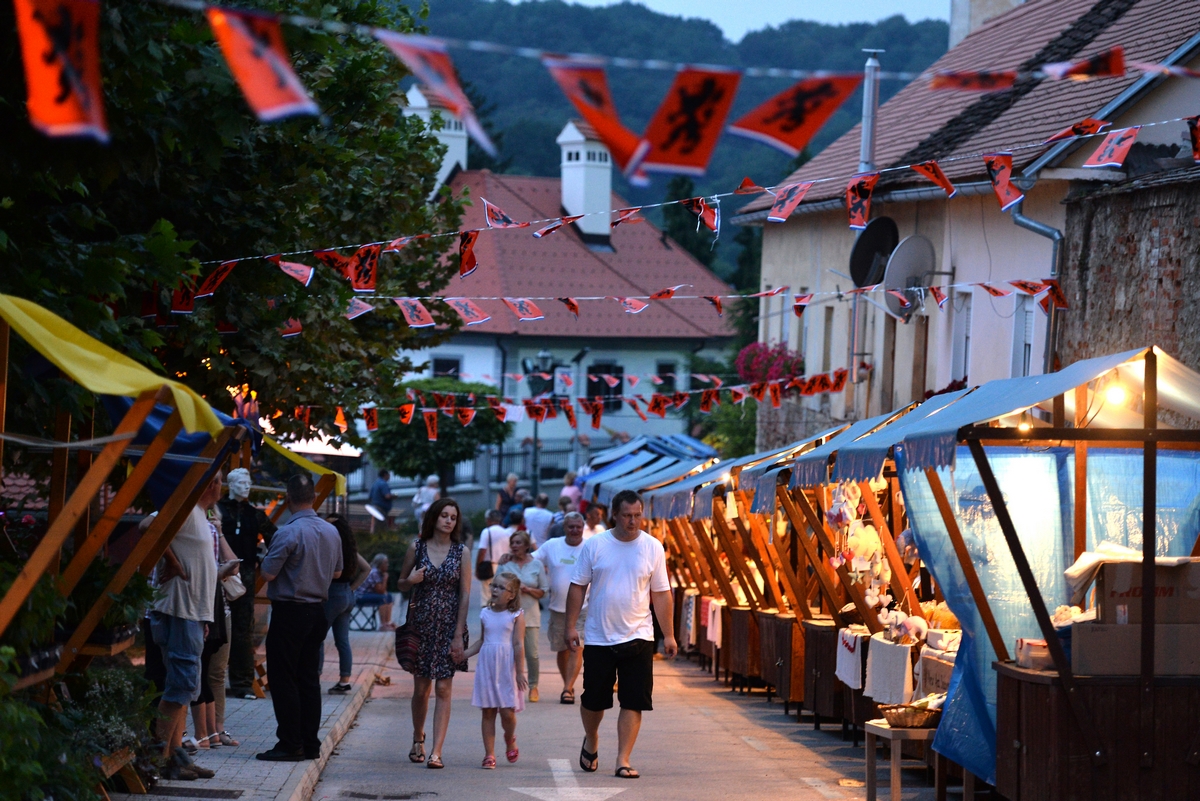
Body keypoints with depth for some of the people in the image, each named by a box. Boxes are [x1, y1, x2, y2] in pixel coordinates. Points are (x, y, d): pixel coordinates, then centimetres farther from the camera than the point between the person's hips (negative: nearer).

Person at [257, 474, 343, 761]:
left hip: (289, 611, -7)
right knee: (309, 678, 12)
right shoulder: (332, 532, 5)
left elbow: (268, 574, -17)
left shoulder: (288, 533, -18)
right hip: (317, 610, 7)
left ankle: (290, 745, -3)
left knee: (284, 680, -2)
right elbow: (336, 572, 16)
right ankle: (310, 743, 13)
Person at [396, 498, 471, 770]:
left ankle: (436, 751, -9)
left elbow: (465, 595, -3)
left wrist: (458, 635, -9)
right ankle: (418, 739, 31)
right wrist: (411, 580, -12)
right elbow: (401, 585, 13)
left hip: (449, 625, -1)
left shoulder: (460, 552, -1)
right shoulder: (417, 548, 2)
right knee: (421, 687, 8)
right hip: (421, 623, 1)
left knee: (444, 688, -6)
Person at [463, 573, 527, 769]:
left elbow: (518, 644, -7)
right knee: (488, 712, 3)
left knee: (507, 712, -5)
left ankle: (510, 740, 27)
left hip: (507, 667, -3)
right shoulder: (485, 613, 9)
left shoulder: (516, 616, -3)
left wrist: (519, 672, -11)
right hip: (487, 666, 3)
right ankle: (489, 754, 9)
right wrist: (464, 654, 6)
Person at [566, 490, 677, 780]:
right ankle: (591, 742, 38)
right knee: (593, 700, 10)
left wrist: (668, 635, 4)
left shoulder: (653, 548, 1)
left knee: (634, 702, -6)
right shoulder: (594, 546, -1)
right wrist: (571, 625, -2)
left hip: (638, 637, 0)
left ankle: (623, 761, -2)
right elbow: (577, 587, 4)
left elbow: (661, 593, 5)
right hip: (598, 637, 0)